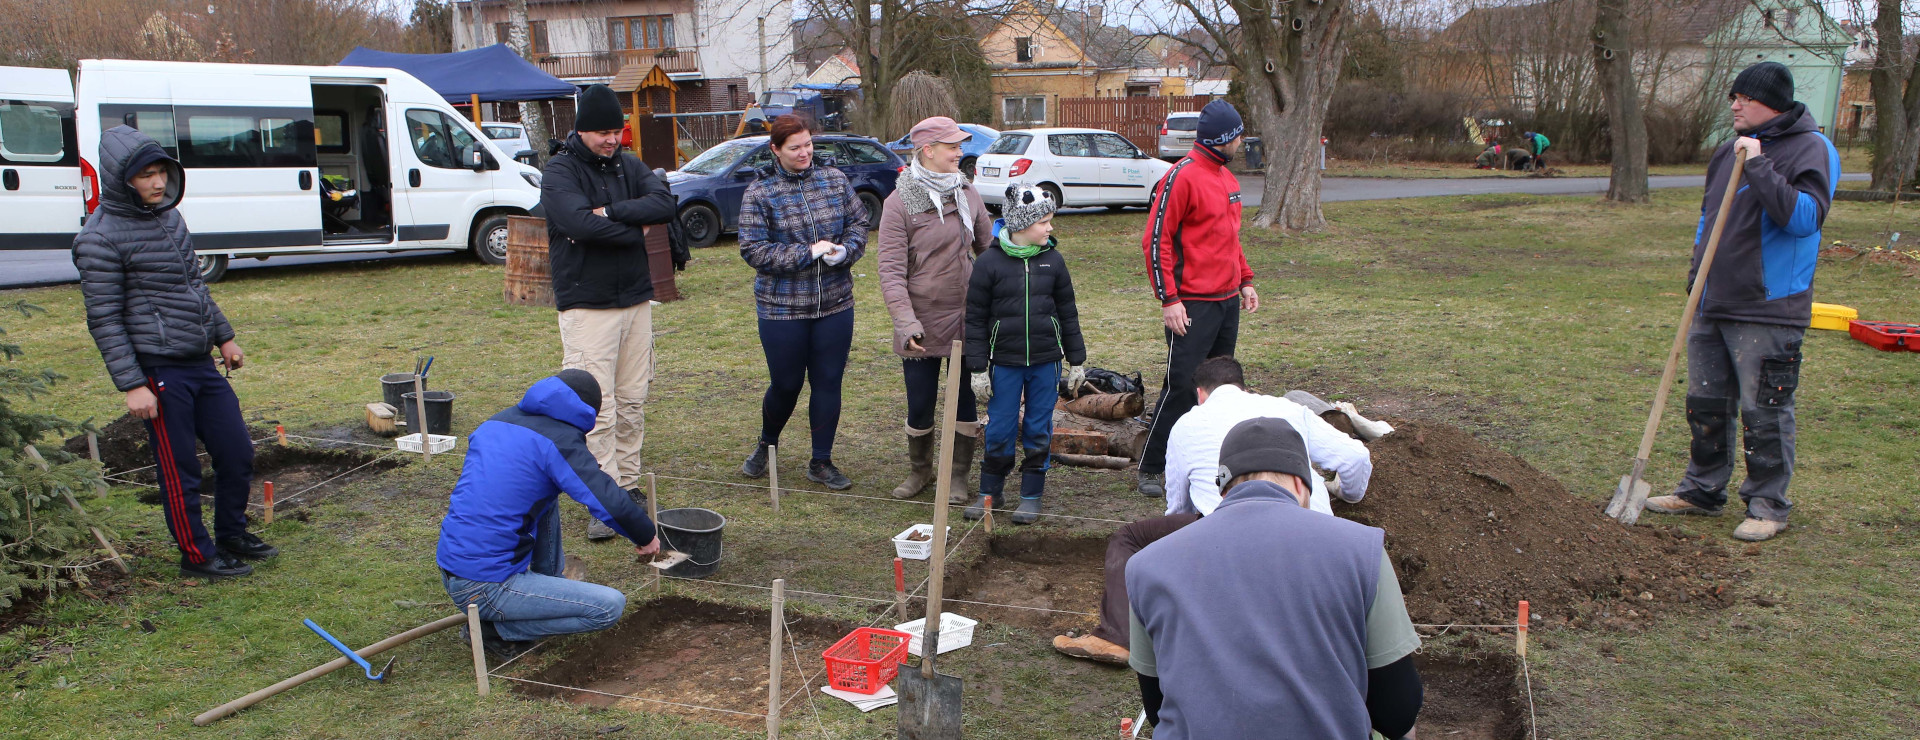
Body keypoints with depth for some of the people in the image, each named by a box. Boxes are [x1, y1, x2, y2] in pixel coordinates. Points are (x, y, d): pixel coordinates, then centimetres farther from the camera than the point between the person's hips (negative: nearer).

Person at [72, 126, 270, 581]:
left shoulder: (169, 216, 10)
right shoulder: (101, 238, -13)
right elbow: (104, 320, -13)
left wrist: (223, 336, 23)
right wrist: (131, 385, -16)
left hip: (201, 362, 8)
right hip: (159, 371, -7)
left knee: (237, 453, 12)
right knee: (180, 469, 3)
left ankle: (232, 535, 30)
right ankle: (198, 556, 18)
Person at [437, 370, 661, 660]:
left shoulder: (495, 422, 12)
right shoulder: (560, 440, -11)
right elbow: (613, 504, -17)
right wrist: (647, 537, 3)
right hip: (484, 588, -9)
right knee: (612, 606, -8)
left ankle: (551, 586, 27)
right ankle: (496, 629, -2)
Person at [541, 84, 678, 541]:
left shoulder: (629, 166, 10)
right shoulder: (559, 173, -5)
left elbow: (665, 205, -7)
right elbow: (581, 223, -23)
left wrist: (611, 211, -18)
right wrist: (635, 230, -11)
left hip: (636, 299, 5)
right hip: (587, 304, -5)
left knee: (633, 401, 10)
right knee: (597, 408, -8)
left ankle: (628, 487, 20)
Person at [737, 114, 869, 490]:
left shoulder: (834, 180, 4)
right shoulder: (759, 193, -6)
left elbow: (858, 222, 8)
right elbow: (753, 249, -12)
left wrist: (844, 251, -13)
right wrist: (808, 253, -17)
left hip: (835, 305, 3)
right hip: (782, 308, -3)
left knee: (828, 382, 7)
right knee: (786, 385, 8)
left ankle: (821, 462, 21)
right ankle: (766, 444, 37)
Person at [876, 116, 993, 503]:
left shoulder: (968, 195, 4)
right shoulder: (899, 203, -10)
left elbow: (989, 249, 13)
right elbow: (891, 270, -13)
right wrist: (906, 322, -21)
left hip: (968, 320, 3)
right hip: (923, 324, -3)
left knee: (965, 402, 9)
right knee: (920, 406, 7)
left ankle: (958, 475, 26)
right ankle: (919, 470, 32)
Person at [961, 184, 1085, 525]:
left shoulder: (1053, 261, 2)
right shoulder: (989, 263, -6)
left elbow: (1067, 313, 9)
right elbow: (976, 318, -2)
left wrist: (1076, 361, 10)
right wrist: (978, 367, -4)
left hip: (1046, 362, 2)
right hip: (1005, 362, -2)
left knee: (1038, 429, 8)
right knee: (1000, 429, 5)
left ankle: (1032, 494, 20)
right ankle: (990, 490, 23)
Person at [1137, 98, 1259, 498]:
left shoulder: (1227, 177, 14)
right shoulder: (1182, 176, -13)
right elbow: (1155, 240, -15)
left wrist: (1245, 281, 19)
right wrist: (1169, 300, -18)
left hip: (1228, 301, 9)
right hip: (1193, 305, -9)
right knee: (1182, 386, -7)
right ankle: (1152, 470, 2)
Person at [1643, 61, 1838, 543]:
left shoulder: (1811, 149, -9)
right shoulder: (1730, 151, 13)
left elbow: (1804, 218, -24)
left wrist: (1760, 167, -26)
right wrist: (1697, 271, 17)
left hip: (1768, 311, -7)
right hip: (1713, 305, 8)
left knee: (1765, 412, 0)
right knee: (1705, 405, 15)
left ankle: (1768, 506, 13)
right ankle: (1703, 490, 28)